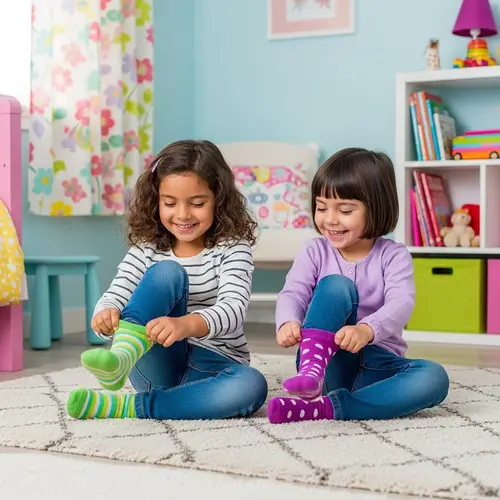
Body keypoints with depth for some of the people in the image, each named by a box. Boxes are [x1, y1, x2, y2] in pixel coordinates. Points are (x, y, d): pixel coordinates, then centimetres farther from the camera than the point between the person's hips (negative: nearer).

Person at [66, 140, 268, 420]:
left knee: (252, 386, -37)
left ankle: (125, 407, -32)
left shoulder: (232, 249, -5)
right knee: (166, 272, -22)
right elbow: (115, 296, -8)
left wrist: (186, 324, -44)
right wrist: (106, 314, -34)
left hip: (211, 368, 0)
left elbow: (234, 308, -23)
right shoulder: (146, 250, 4)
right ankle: (120, 357, -48)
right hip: (158, 364, 1)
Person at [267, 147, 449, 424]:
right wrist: (288, 322, -39)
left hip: (376, 366, 1)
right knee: (335, 285, -24)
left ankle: (325, 407, -37)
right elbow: (292, 295, -12)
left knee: (434, 378, -30)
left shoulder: (394, 255, -2)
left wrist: (367, 330, -43)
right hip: (327, 360, -1)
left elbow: (400, 304, -20)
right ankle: (311, 372, -45)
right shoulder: (314, 252, 3)